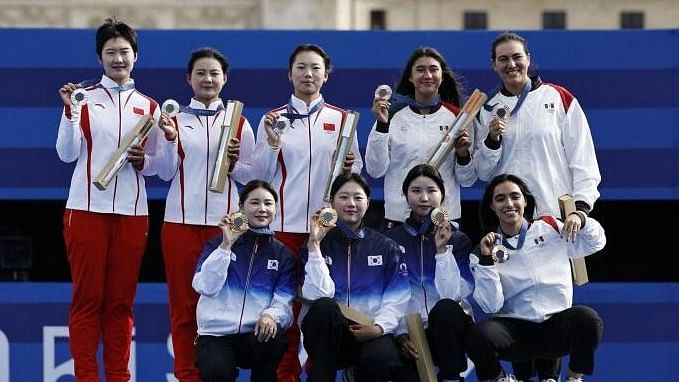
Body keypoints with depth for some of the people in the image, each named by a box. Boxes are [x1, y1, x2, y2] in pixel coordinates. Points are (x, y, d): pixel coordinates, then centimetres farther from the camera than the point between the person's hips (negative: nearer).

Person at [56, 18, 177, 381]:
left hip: (132, 214, 2)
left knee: (121, 302, 4)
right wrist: (71, 111, -15)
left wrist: (142, 161, -7)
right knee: (87, 298, -2)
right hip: (87, 210, -2)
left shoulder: (148, 106, 11)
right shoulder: (83, 96, 5)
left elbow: (160, 167, 13)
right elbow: (67, 154, -3)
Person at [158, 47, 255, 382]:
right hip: (182, 222, 0)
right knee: (183, 303, 0)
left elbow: (252, 176, 9)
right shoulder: (175, 120, 9)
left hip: (224, 222, 0)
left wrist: (233, 163, -10)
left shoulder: (239, 123, 9)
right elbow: (166, 173, 6)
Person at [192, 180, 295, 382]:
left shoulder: (282, 254, 12)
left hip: (257, 332, 1)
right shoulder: (219, 243, 8)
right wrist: (226, 245, -13)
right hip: (216, 333, -1)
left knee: (275, 340, -35)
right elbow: (205, 287, -6)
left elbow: (284, 300, 0)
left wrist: (271, 315, -22)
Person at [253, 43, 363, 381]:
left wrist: (349, 167, -10)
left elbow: (357, 171, 11)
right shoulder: (273, 119, 7)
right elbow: (261, 175, 5)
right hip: (284, 224, 0)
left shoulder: (341, 119, 9)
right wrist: (272, 143, -10)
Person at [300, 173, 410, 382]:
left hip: (371, 333, 0)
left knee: (382, 359, -37)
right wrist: (315, 244, -12)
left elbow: (397, 298, 2)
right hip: (328, 335, 0)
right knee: (324, 306, -35)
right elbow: (317, 295, -9)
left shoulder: (386, 247, 13)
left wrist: (379, 327, -16)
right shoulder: (319, 245, 9)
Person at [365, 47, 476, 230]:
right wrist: (382, 125, -11)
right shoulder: (393, 114, 2)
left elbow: (467, 180, 8)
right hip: (398, 217, 0)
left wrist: (463, 154, -11)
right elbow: (375, 170, -4)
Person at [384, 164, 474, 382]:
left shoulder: (459, 241, 7)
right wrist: (401, 334, -12)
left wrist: (442, 250, -15)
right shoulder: (391, 240, 9)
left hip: (449, 328, 1)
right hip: (408, 333, -1)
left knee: (445, 308, -36)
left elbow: (451, 295, -7)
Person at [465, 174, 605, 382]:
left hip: (556, 327, 1)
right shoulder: (486, 248, 4)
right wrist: (486, 261, -14)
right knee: (479, 336, -32)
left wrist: (580, 220, -6)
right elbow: (491, 306, -5)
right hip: (514, 329, -1)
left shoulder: (549, 228, 8)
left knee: (587, 318, -32)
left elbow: (596, 242, 13)